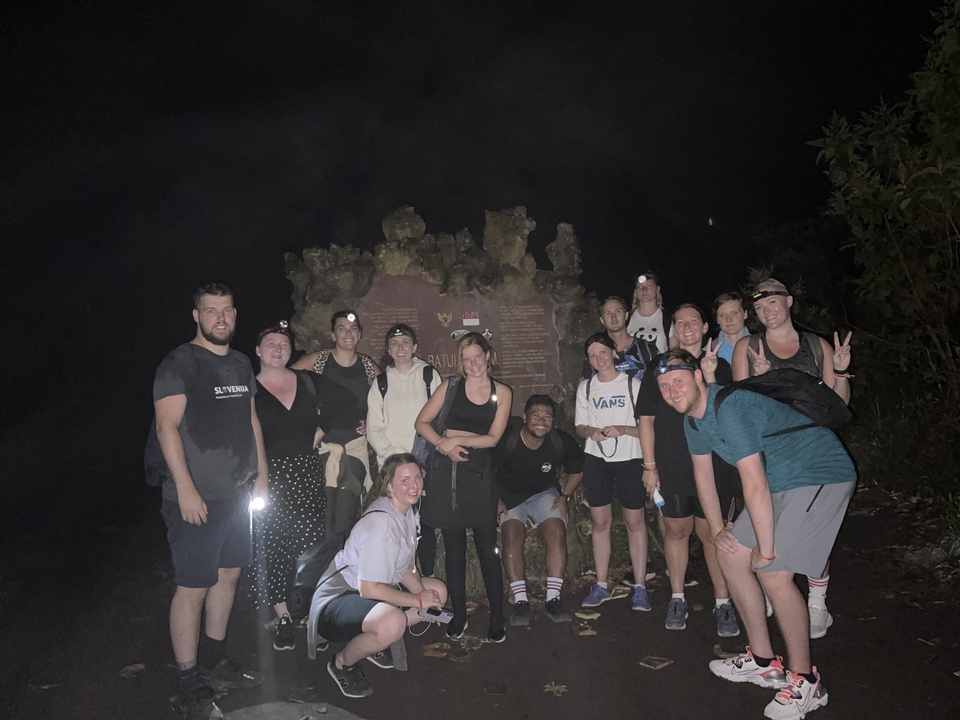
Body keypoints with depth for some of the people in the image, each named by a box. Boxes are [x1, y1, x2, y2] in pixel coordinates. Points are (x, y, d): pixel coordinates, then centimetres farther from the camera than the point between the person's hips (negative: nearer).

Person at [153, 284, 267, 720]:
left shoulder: (241, 364, 13)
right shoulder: (179, 364, -9)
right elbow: (167, 425, -15)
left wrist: (261, 475, 14)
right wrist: (185, 489, -20)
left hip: (237, 493, 7)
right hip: (196, 498, -7)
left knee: (228, 575, 15)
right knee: (193, 588, -1)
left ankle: (213, 663, 31)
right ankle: (190, 685, 13)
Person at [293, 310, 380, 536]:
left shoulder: (369, 366, 4)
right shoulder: (316, 361, -3)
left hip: (355, 447, 2)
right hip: (322, 445, -2)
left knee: (347, 515, 6)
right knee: (322, 518, 0)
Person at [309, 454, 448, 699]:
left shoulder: (408, 510, 2)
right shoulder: (380, 523, -27)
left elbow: (406, 567, 8)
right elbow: (368, 588, -27)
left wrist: (423, 593, -11)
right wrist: (418, 601, -18)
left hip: (376, 591, 9)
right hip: (336, 600, -9)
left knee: (438, 591, 6)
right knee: (392, 622, -36)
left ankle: (374, 643, 13)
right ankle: (342, 663, -5)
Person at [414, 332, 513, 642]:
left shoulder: (501, 393, 5)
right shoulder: (450, 386, 5)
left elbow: (493, 437, -1)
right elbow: (422, 422, 5)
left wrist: (456, 439, -9)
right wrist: (444, 444, -11)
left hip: (479, 471, 0)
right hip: (446, 470, 1)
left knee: (487, 548, 0)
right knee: (454, 548, 9)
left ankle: (497, 618, 13)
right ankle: (459, 615, 23)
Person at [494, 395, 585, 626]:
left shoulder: (562, 442, -18)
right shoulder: (506, 439, -27)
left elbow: (577, 470, 4)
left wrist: (564, 496, -4)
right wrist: (494, 500, -15)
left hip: (544, 493, 2)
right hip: (509, 495, -1)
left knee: (557, 534, -20)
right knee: (512, 537, -22)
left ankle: (553, 600, -13)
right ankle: (520, 602, -13)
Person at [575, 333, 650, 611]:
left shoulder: (633, 385, -3)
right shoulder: (585, 387, 8)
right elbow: (580, 426, 11)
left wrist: (623, 429, -21)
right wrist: (591, 431, -10)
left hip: (629, 460, -3)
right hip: (596, 460, 3)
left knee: (635, 521, 0)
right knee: (600, 521, 6)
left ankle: (640, 588, 9)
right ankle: (601, 586, 16)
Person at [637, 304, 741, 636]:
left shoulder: (720, 366, 4)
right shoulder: (660, 366, 4)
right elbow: (646, 418, 3)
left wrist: (709, 376, -18)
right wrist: (649, 465, 0)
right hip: (671, 469, 1)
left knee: (712, 534, 3)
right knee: (676, 531, 11)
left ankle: (722, 603, 19)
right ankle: (677, 599, 26)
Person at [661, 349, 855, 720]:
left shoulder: (728, 408, -28)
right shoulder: (693, 418, 3)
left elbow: (755, 485, -28)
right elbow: (703, 474, 14)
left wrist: (765, 549, -19)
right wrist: (718, 529, 9)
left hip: (822, 476, -10)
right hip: (781, 483, 10)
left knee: (774, 573, -17)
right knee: (730, 554, 6)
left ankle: (804, 681, 3)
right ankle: (764, 661, 18)